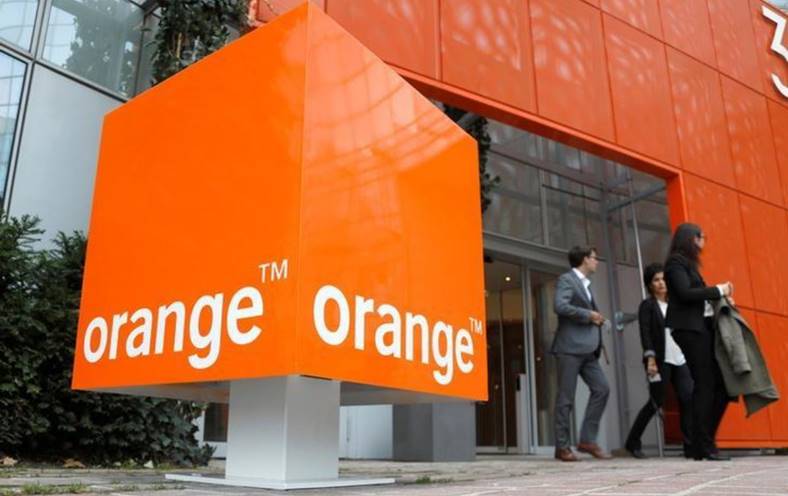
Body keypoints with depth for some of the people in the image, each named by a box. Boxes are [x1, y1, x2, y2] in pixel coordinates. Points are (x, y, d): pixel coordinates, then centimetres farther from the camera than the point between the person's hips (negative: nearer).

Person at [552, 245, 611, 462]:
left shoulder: (585, 284, 23)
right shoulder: (567, 279, -5)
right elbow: (560, 306, -20)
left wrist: (596, 319, 9)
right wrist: (588, 315, -13)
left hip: (587, 349, 9)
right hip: (570, 347, -9)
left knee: (602, 389, 0)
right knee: (566, 397, -4)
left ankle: (587, 439, 7)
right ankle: (562, 446, 2)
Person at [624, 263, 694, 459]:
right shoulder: (647, 305, 2)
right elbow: (645, 334, -8)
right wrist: (650, 358, -19)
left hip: (680, 359, 5)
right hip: (660, 361, -5)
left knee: (688, 398, -8)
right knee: (657, 402, -1)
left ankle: (690, 445, -3)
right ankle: (632, 442, 13)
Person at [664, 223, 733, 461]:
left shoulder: (688, 263, 23)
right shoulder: (676, 262, -4)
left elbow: (697, 295, 16)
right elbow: (685, 293, -17)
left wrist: (719, 295, 2)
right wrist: (718, 290, -9)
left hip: (703, 327, 9)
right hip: (690, 329, -9)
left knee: (721, 383, 4)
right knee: (705, 385, -9)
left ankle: (703, 442, 9)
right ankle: (703, 446, -3)